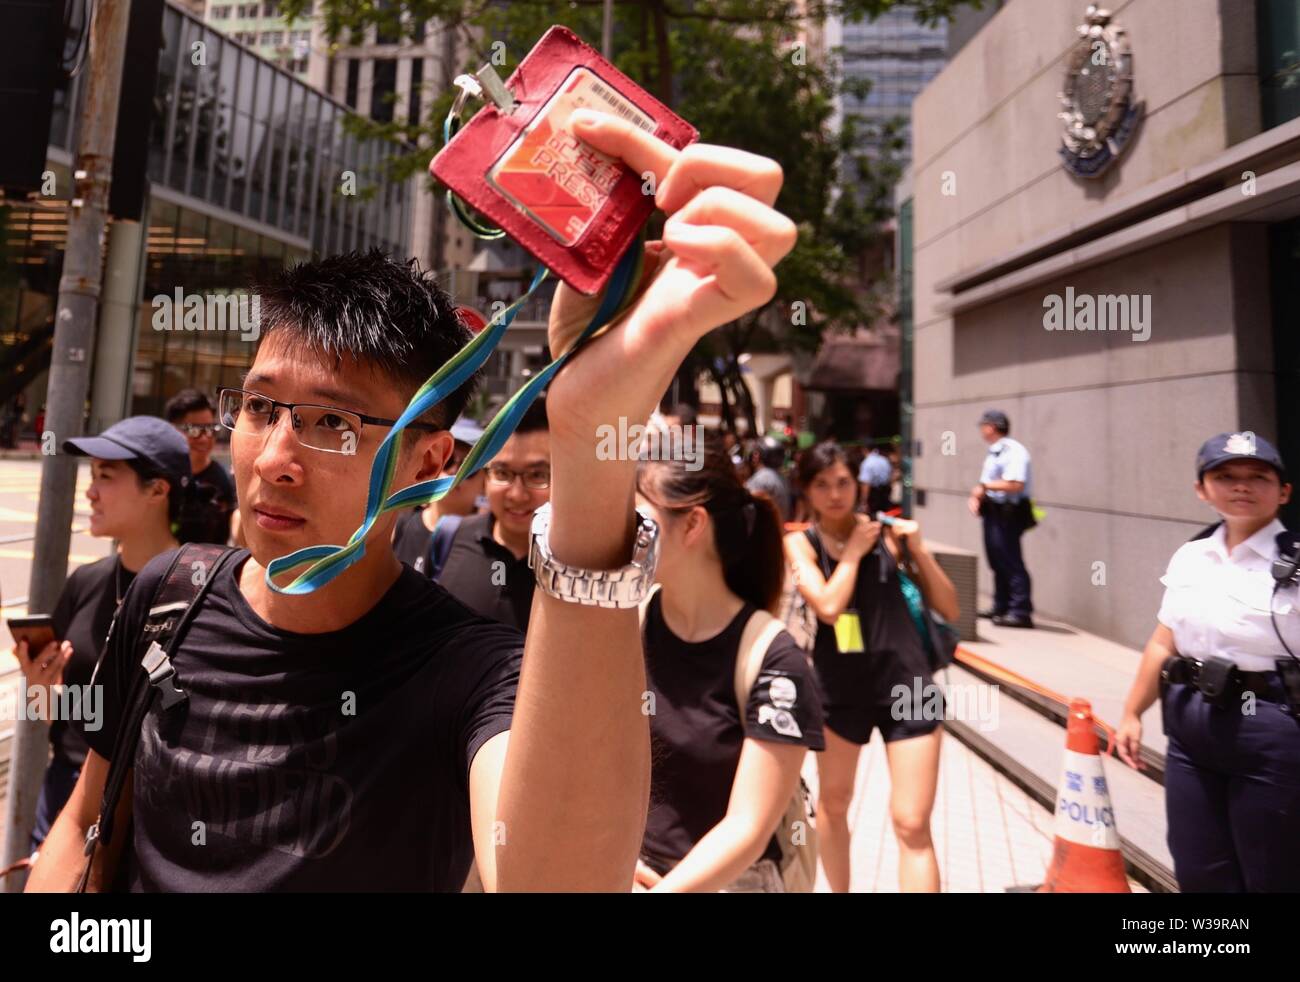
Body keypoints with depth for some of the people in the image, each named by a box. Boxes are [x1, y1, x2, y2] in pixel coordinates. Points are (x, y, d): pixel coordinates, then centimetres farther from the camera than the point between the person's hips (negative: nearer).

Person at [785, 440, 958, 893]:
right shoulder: (799, 543, -4)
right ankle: (838, 890, 46)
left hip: (907, 686, -1)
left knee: (912, 824, -2)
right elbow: (828, 607, -22)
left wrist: (918, 549, -13)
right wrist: (853, 550, -13)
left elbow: (949, 609, -2)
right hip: (839, 690, 1)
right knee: (833, 803, 20)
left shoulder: (886, 532, -3)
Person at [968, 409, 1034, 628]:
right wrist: (976, 496, 2)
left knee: (1010, 561, -8)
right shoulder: (992, 453, 15)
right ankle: (1001, 606, 25)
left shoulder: (1014, 451, -15)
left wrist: (985, 486, -18)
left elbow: (1015, 485, -25)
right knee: (996, 560, 15)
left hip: (1009, 513, -10)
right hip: (993, 511, 10)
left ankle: (1021, 611, -4)